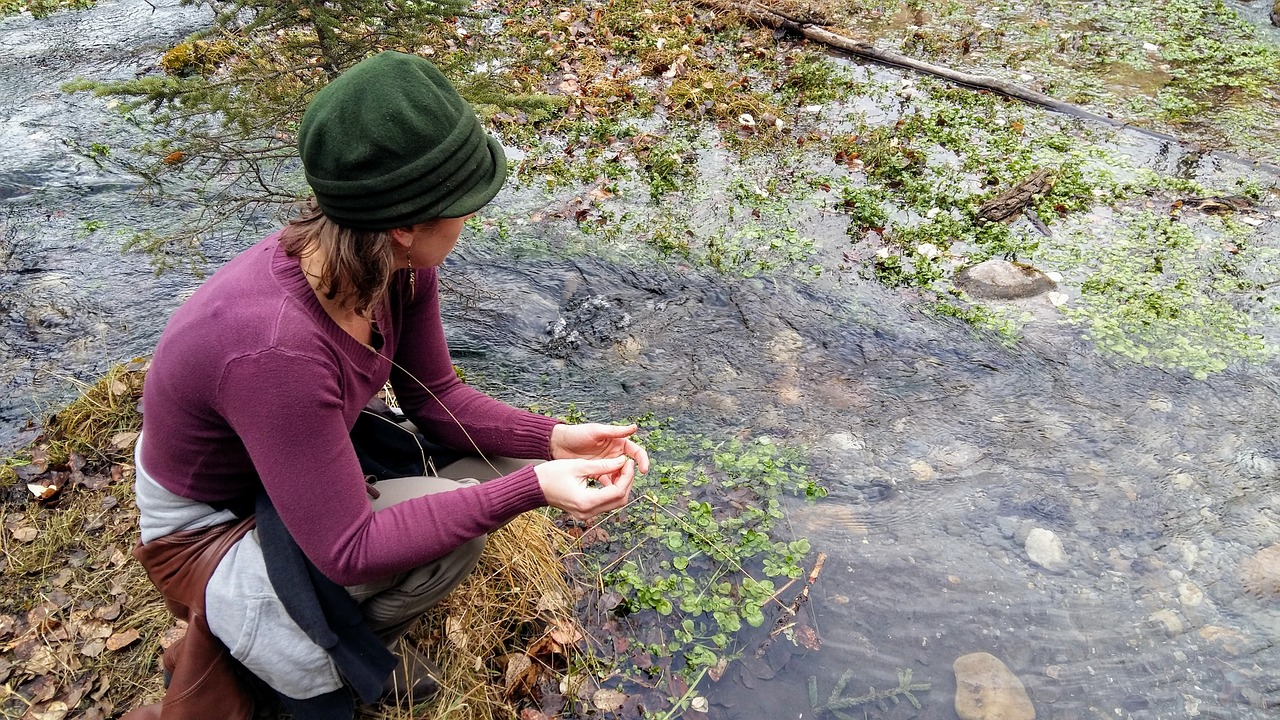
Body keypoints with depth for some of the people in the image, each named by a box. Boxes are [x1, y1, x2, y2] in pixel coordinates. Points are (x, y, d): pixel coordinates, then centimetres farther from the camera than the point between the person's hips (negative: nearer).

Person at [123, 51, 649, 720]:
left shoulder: (398, 264, -18)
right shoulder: (275, 350, -41)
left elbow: (434, 398, -5)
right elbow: (349, 551, -33)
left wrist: (553, 440, -19)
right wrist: (530, 488, -37)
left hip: (303, 476, 8)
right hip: (207, 532, -7)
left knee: (502, 465, -3)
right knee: (453, 524, -27)